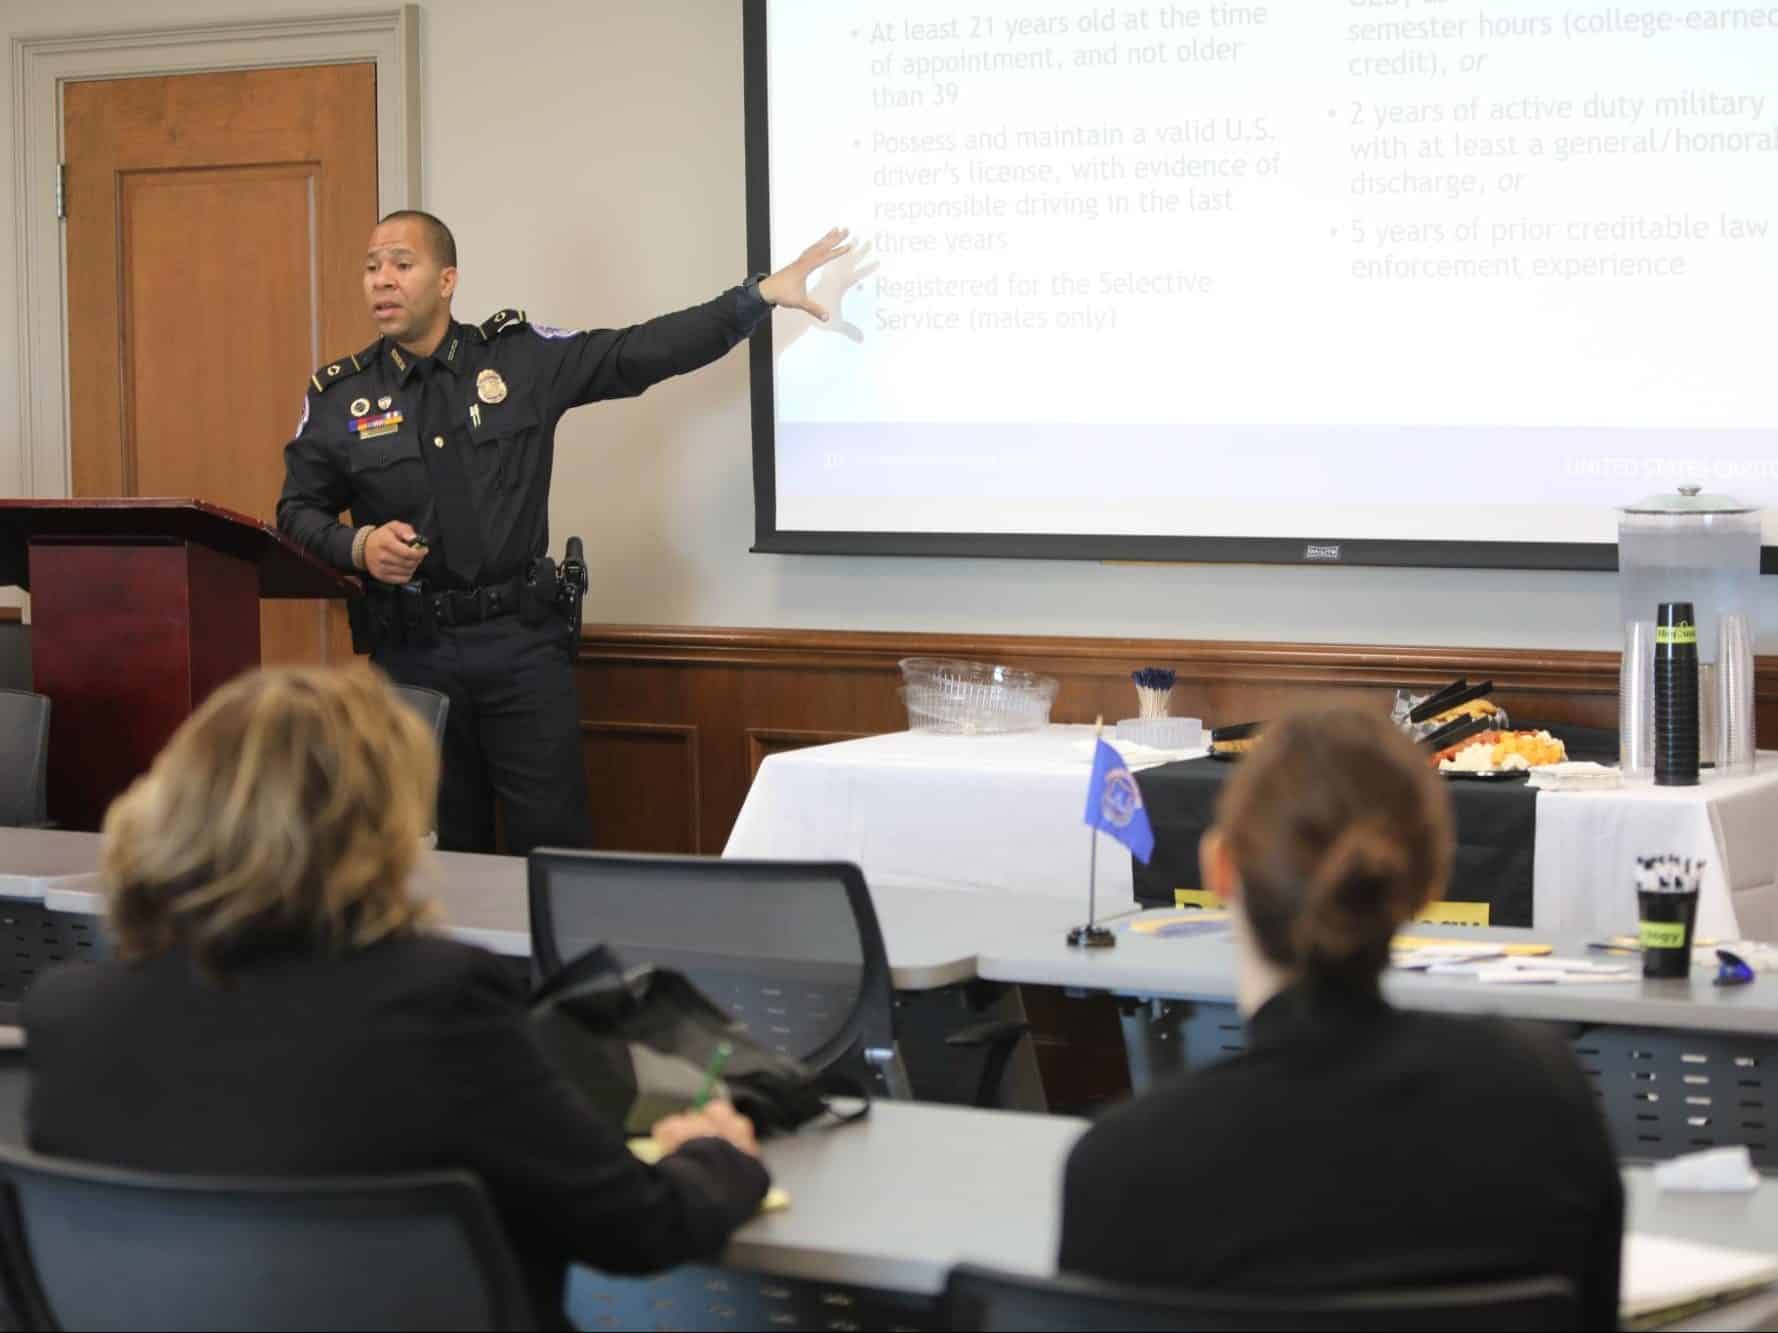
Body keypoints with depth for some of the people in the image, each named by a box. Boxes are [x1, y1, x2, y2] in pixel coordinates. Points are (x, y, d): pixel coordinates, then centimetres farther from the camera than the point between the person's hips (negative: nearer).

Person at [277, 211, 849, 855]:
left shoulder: (522, 357, 1)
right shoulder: (338, 398, 3)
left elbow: (643, 352, -2)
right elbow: (298, 513, 11)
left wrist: (764, 293, -8)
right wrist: (359, 547, -10)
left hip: (522, 641, -1)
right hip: (411, 651, 1)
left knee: (554, 842, -1)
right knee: (443, 851, 10)